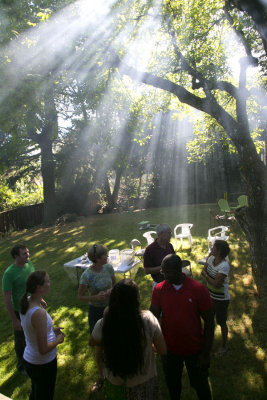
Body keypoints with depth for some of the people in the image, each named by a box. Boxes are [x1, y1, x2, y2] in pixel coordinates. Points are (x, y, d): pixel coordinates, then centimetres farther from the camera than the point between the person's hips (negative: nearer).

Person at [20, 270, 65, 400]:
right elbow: (43, 350, -30)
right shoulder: (39, 313, -35)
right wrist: (58, 340, -12)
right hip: (43, 365, -7)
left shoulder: (26, 302, -8)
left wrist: (51, 330, 6)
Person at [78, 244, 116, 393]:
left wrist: (111, 291, -15)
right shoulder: (87, 276, -23)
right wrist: (96, 297, -26)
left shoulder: (108, 267, -10)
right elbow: (80, 296, -11)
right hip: (96, 311, -3)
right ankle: (101, 376, 35)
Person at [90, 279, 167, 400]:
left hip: (115, 384, 0)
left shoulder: (103, 324, -25)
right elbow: (163, 350, -14)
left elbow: (93, 342, -2)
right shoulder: (148, 320, -27)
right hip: (144, 381, 0)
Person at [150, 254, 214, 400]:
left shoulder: (199, 290, -18)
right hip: (169, 349, 2)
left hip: (194, 349, -2)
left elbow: (209, 322, -11)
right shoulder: (159, 289, -13)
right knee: (172, 384, 25)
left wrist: (206, 353, -10)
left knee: (200, 385, 21)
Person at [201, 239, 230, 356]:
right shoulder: (211, 258, -8)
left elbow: (217, 284, -29)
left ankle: (224, 346, 36)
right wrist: (208, 276, -18)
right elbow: (203, 271, 2)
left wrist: (206, 276, -17)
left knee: (222, 323, 14)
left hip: (221, 299, -7)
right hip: (210, 296, 7)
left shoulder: (224, 266, -31)